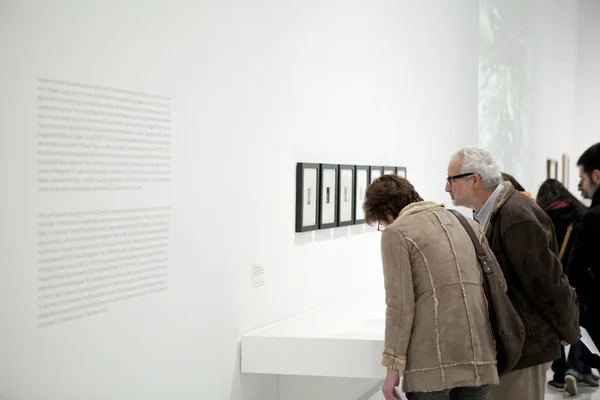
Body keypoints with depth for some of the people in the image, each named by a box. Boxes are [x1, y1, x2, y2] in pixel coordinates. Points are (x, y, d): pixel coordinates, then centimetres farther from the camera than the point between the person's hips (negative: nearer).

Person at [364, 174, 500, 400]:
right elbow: (498, 283, 16)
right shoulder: (467, 223, 18)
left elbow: (400, 305, -8)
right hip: (479, 356, 6)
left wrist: (393, 367, -5)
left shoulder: (396, 233, -1)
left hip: (433, 360, -6)